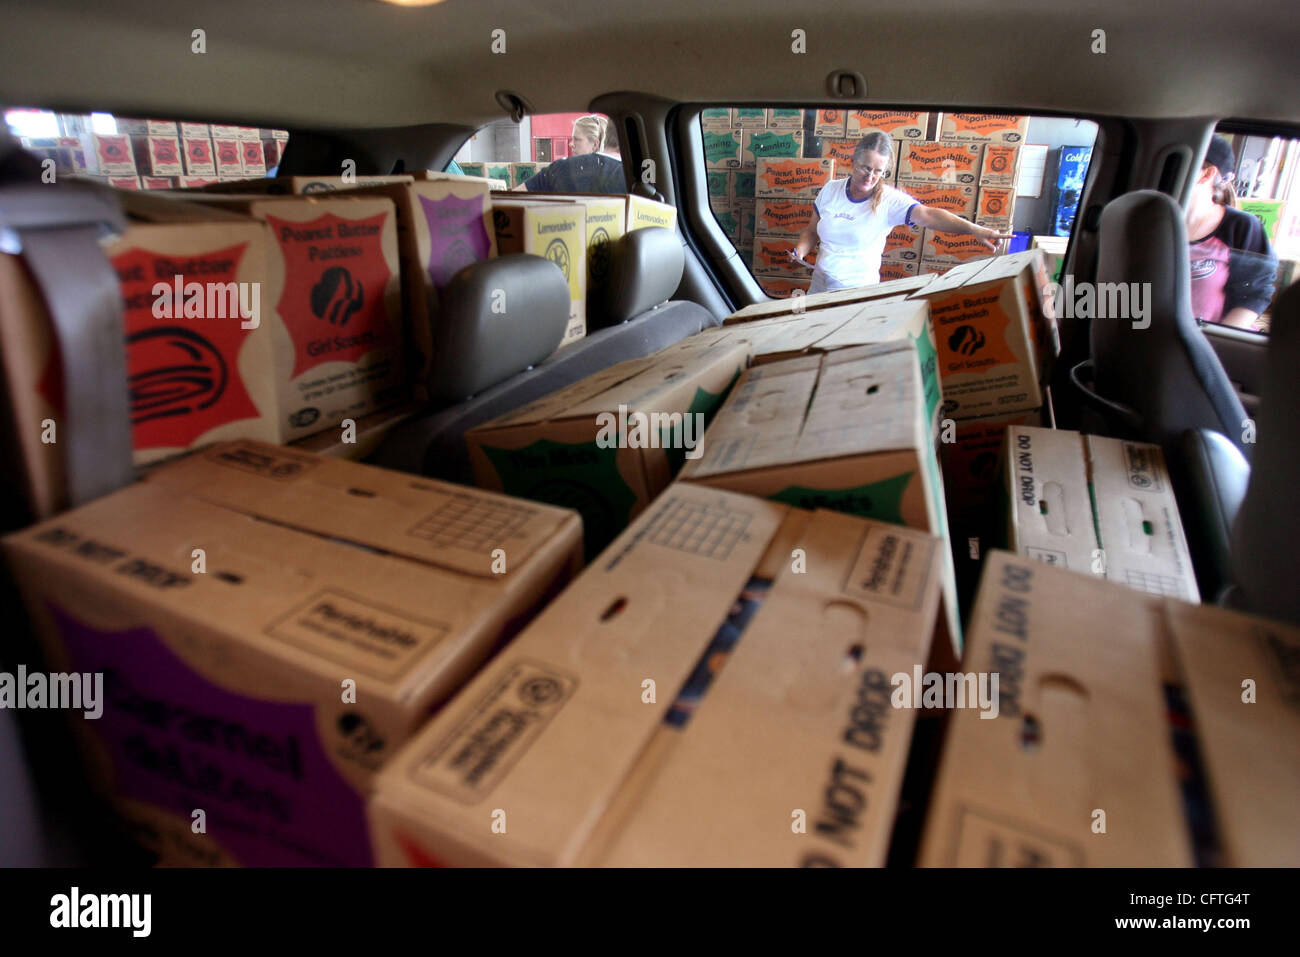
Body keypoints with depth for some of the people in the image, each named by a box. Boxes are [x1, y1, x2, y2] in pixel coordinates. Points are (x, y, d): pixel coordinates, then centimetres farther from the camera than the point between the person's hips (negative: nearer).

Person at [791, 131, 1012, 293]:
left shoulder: (889, 200, -12)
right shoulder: (831, 190, 0)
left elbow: (928, 216, -26)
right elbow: (811, 231, 9)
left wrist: (973, 229, -40)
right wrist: (800, 250, -13)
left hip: (858, 291, -4)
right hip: (819, 285, 4)